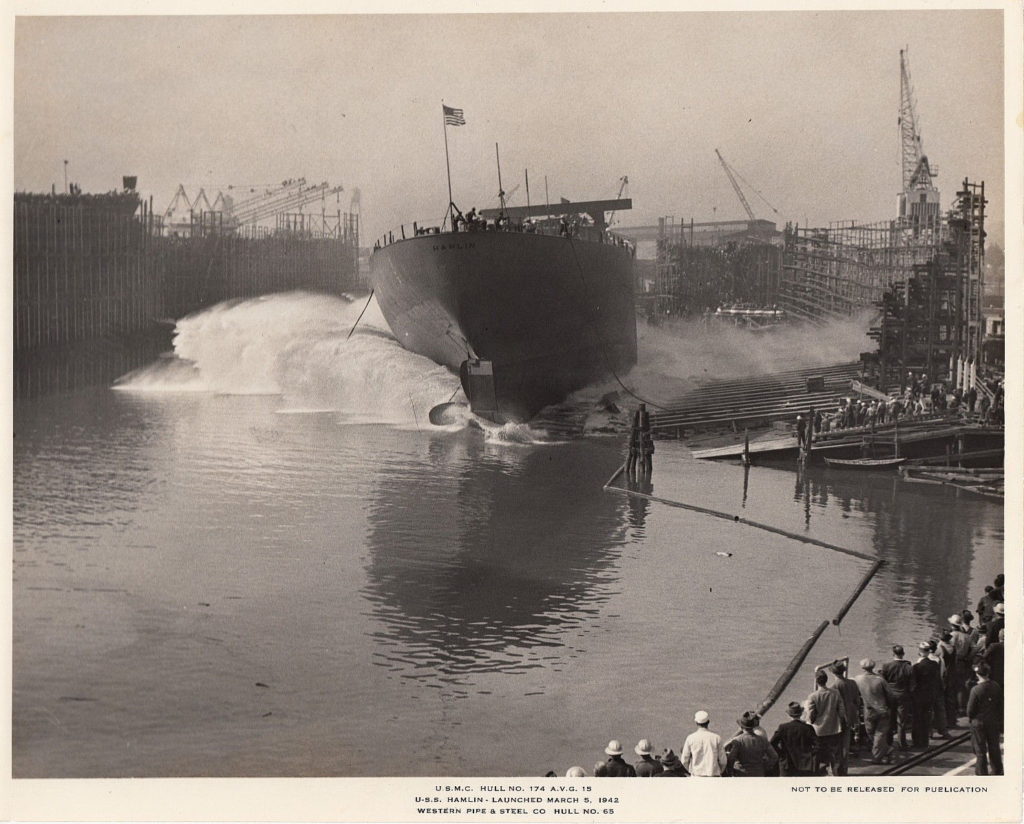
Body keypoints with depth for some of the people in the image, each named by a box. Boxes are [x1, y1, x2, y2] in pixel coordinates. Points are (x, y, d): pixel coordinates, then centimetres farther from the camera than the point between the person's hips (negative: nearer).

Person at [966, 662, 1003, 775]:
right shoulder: (997, 687, -8)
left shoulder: (976, 690, -21)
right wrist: (1000, 723, 13)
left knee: (980, 750, 8)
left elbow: (971, 708, -14)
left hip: (979, 723, -4)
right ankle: (998, 771, 29)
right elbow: (1001, 706, 2)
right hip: (994, 722, 4)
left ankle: (982, 773, 13)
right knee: (994, 749, 18)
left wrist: (970, 718, 8)